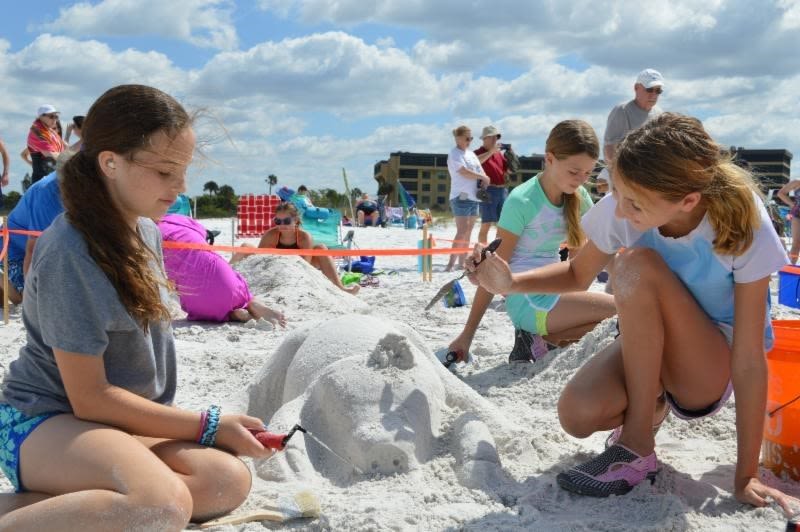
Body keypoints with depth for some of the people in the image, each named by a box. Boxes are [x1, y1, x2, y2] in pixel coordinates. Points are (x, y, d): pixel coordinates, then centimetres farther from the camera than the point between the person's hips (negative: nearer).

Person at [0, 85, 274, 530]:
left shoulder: (147, 231, 4)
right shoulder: (70, 253, -21)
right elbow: (90, 398, -19)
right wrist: (210, 426, -15)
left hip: (122, 422, 9)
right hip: (46, 423, -9)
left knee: (229, 480, -17)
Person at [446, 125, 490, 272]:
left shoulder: (471, 153, 18)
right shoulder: (455, 154, -7)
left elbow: (481, 171, 16)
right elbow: (464, 172, -18)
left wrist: (484, 180, -7)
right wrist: (483, 177, -6)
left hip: (473, 196, 8)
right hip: (461, 197, -8)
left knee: (468, 232, 8)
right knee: (462, 232, -15)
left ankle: (461, 262, 12)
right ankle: (451, 263, -15)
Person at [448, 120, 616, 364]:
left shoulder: (579, 197, 5)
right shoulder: (522, 202, -15)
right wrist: (467, 335, -11)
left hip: (555, 294, 8)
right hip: (527, 301, -8)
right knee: (621, 310, -19)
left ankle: (541, 338, -2)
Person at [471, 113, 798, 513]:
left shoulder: (742, 227, -26)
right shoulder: (620, 210, -16)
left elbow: (749, 360, -23)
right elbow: (578, 275, 4)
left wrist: (745, 477, -20)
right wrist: (511, 283, -16)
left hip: (715, 372, -3)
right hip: (647, 354, 3)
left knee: (638, 264, -31)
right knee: (578, 414, -30)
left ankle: (636, 445, -19)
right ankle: (652, 406, 6)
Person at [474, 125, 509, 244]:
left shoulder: (499, 153, 16)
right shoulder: (479, 153, -2)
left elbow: (509, 170, 18)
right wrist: (491, 151, -22)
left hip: (502, 190, 7)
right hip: (488, 191, -6)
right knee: (486, 224, -8)